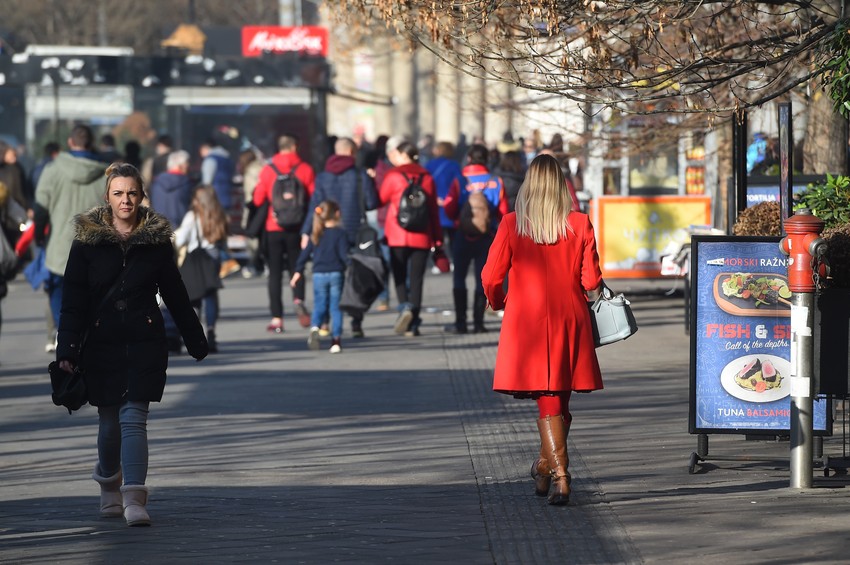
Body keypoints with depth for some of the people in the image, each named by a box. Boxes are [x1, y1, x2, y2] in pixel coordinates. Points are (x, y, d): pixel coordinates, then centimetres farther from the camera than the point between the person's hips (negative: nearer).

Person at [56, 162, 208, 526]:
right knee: (109, 421, 10)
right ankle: (110, 489, 35)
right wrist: (66, 352, -10)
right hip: (102, 343, 1)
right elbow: (73, 301, -2)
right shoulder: (87, 240, -1)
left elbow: (175, 295, 11)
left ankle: (134, 499, -17)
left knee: (134, 418, -11)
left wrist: (196, 342, 17)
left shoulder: (157, 240, 2)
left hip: (145, 344, -1)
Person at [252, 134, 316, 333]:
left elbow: (258, 199, 0)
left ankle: (277, 318, 1)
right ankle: (298, 299, -17)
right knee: (295, 267, 12)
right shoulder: (305, 169, -2)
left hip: (273, 228, 0)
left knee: (275, 272, 6)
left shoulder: (268, 170, -3)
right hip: (297, 228, 0)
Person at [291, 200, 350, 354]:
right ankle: (336, 340, -2)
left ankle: (314, 327, -22)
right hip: (336, 273, -3)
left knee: (319, 306, 7)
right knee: (336, 307, 3)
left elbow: (305, 253, 9)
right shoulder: (340, 233, -4)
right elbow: (344, 254, -13)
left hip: (319, 274, 3)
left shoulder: (315, 235, 7)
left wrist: (298, 272, 15)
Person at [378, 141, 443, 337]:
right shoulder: (426, 177, 6)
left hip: (398, 237, -2)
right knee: (416, 277, 3)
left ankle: (405, 307, -20)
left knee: (399, 275, 7)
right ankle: (413, 325, -2)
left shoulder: (393, 175, -4)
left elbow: (380, 199, 6)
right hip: (422, 237, 2)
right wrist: (438, 238, 11)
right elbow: (434, 209, 8)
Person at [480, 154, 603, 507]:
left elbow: (491, 278, -5)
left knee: (548, 401, -1)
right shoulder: (580, 224, -5)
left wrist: (498, 303, 15)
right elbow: (591, 281, -5)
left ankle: (559, 473, -16)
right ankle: (545, 467, 29)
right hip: (569, 319, 1)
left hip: (527, 319, -1)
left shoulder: (512, 225, -7)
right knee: (560, 400, 16)